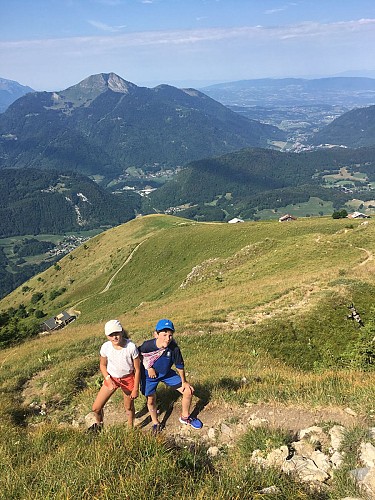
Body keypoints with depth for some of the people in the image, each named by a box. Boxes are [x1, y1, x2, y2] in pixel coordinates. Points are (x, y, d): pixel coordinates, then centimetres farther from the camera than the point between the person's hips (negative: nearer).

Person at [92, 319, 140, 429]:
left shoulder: (131, 347, -26)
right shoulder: (105, 347, -19)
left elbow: (137, 369, -15)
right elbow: (102, 365, 0)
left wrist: (135, 389, -10)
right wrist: (108, 380, -15)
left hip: (128, 379, -2)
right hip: (111, 378, 2)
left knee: (129, 407, 14)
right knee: (96, 408, 4)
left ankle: (130, 429, 44)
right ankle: (99, 425, 37)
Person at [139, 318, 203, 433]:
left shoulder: (174, 348, -28)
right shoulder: (147, 346, -32)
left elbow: (179, 365, -11)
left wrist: (184, 382, 0)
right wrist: (149, 368, -12)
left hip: (167, 373, 2)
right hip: (150, 375, -2)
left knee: (189, 391, -1)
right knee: (151, 400, 7)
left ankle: (185, 417, 25)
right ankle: (155, 423, 39)